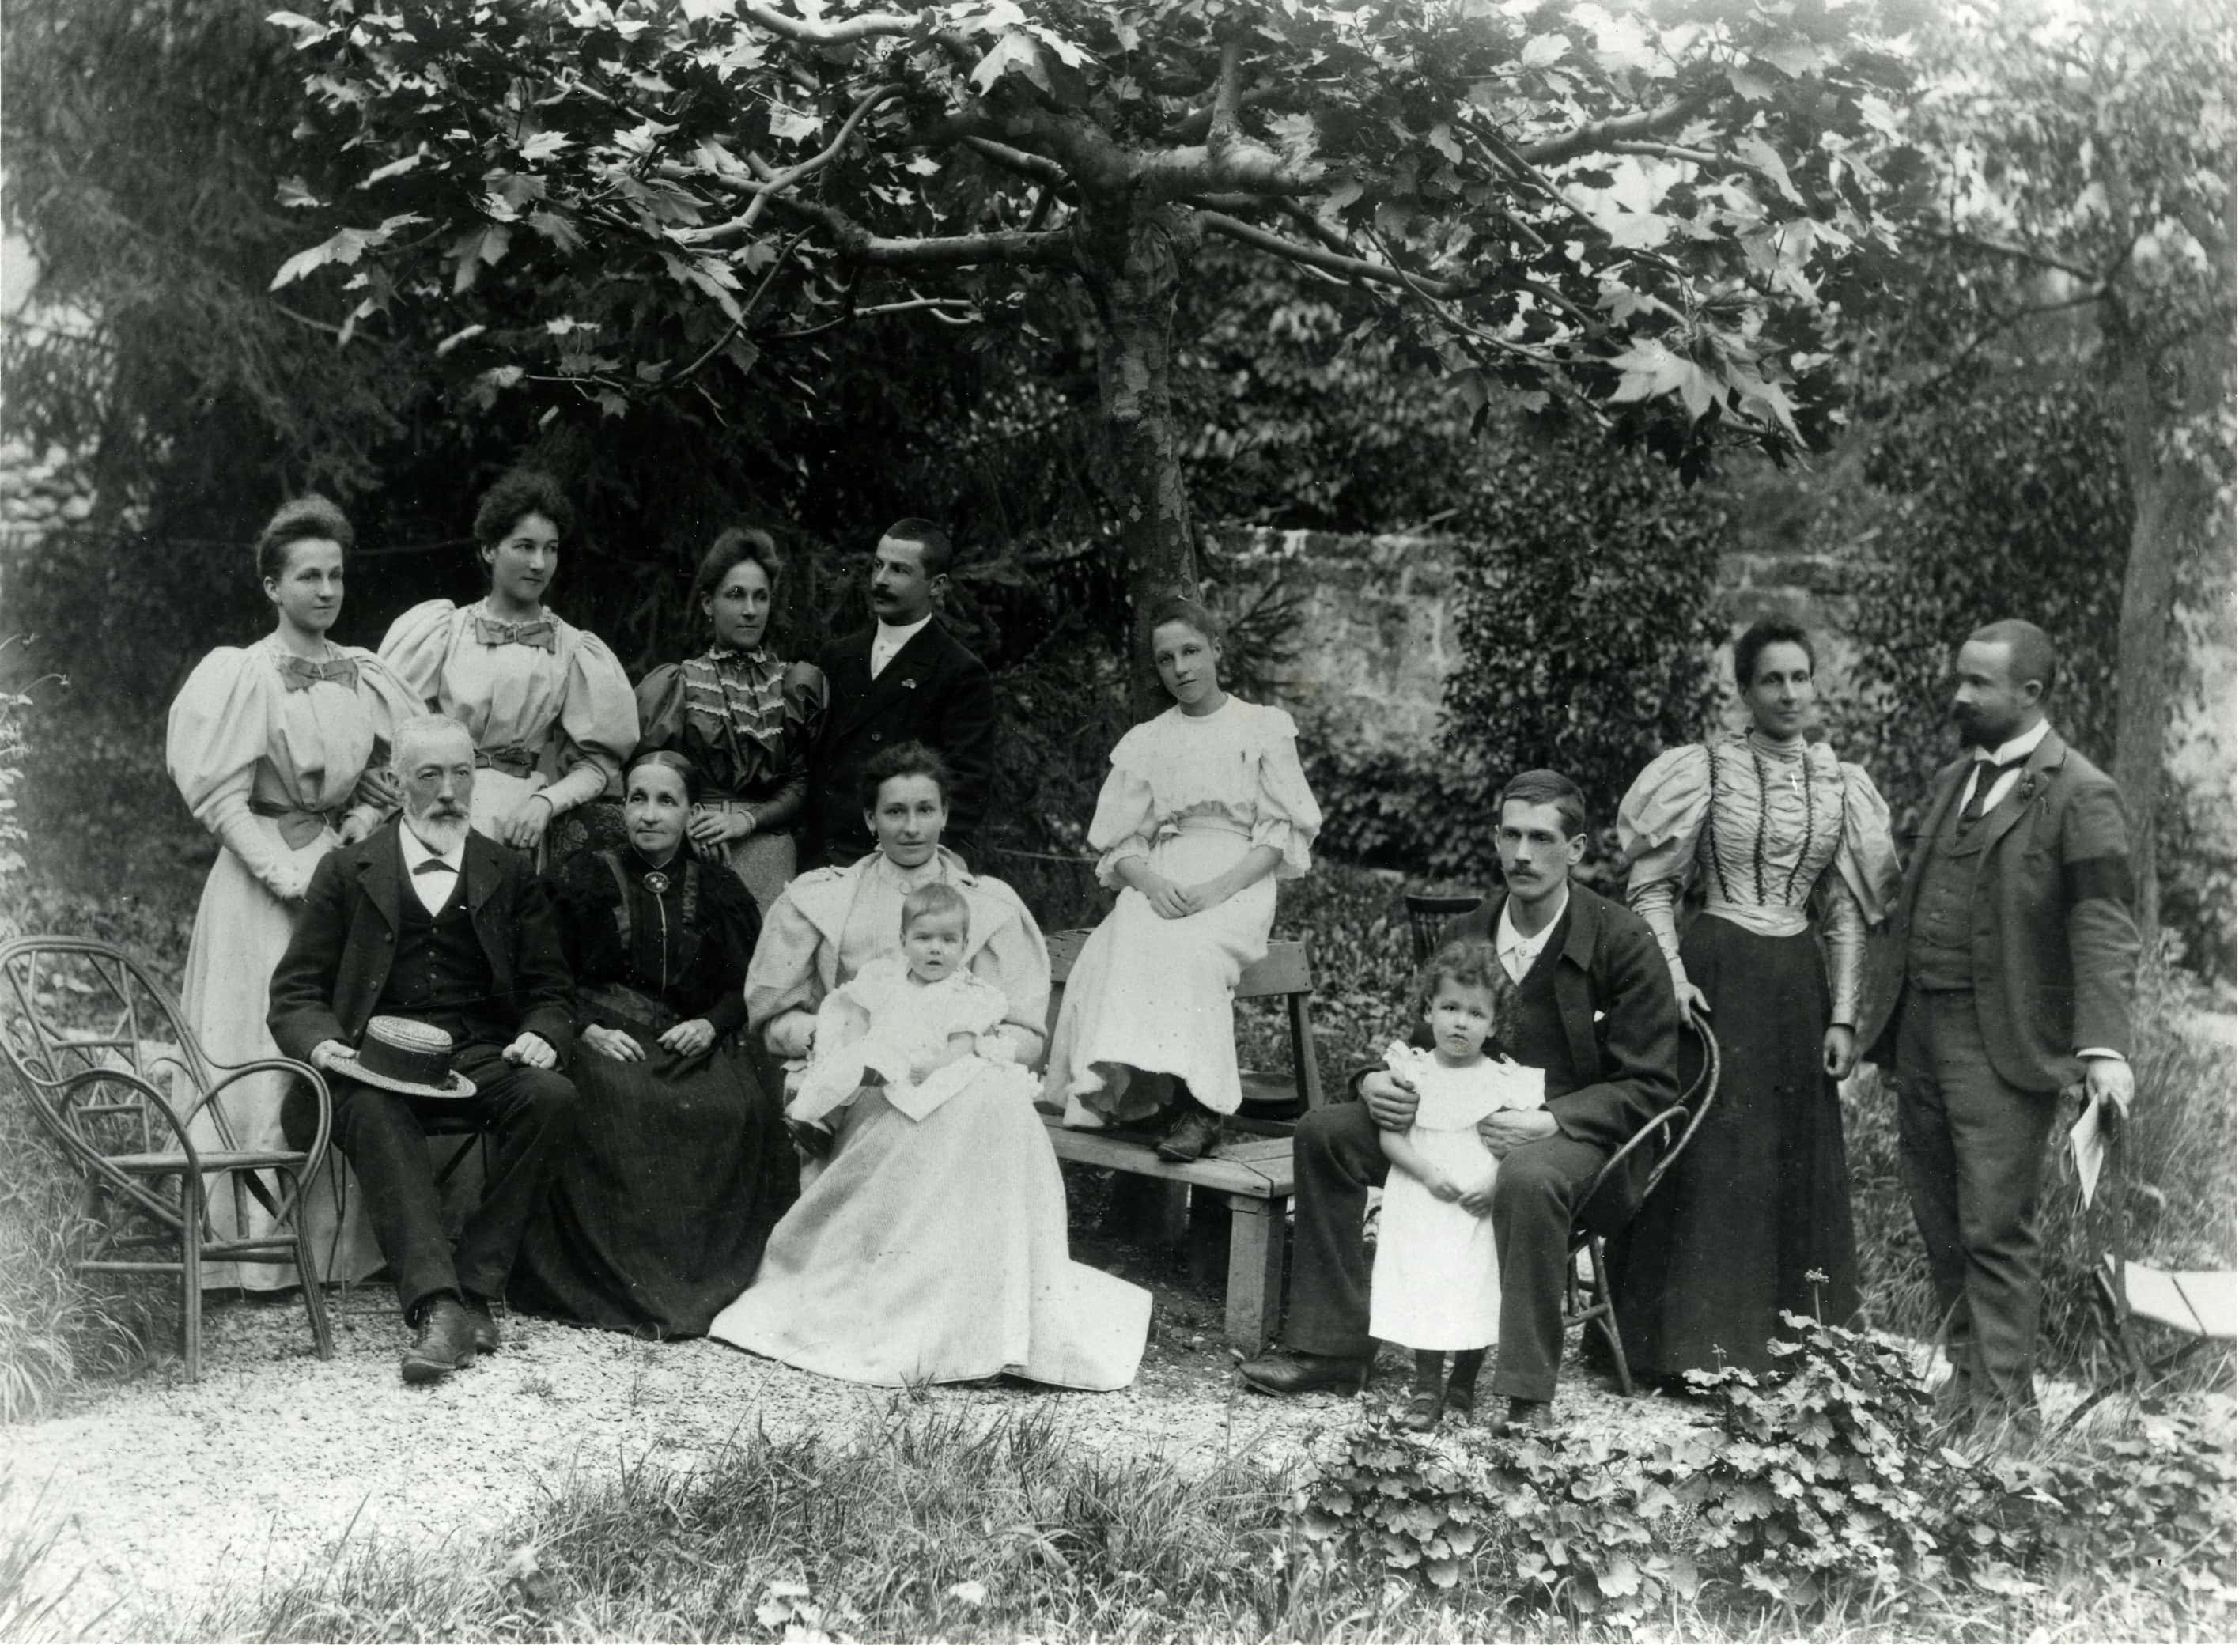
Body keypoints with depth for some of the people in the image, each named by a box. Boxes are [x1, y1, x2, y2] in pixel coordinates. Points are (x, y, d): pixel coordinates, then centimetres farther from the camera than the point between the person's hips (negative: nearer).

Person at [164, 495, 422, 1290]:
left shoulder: (368, 678, 10)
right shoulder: (241, 675, -3)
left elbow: (386, 786, 11)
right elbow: (224, 804, -7)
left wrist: (351, 849, -7)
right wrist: (297, 878, -14)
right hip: (263, 885, -4)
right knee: (266, 1058, -4)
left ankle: (339, 1241, 11)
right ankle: (259, 1247, 3)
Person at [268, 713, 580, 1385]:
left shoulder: (511, 876, 18)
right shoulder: (347, 870, 15)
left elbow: (547, 990, 15)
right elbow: (295, 991, 11)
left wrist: (540, 1037, -9)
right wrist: (321, 1044, -12)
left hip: (483, 1055, 2)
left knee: (551, 1095, -30)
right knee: (372, 1112, -36)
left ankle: (475, 1285, -25)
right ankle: (436, 1304, -43)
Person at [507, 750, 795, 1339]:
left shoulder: (718, 891, 17)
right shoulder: (587, 877, 12)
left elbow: (745, 987, 12)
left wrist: (709, 1024, -8)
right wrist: (589, 1027, -11)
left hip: (693, 1041, 2)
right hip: (605, 1037, -1)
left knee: (741, 1109, -29)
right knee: (622, 1105, -35)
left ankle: (716, 1279, -20)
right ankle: (618, 1282, -28)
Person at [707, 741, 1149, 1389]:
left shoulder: (993, 905, 19)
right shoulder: (820, 899, 18)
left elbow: (1025, 1033, 11)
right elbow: (775, 1015, 14)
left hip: (967, 1077, 1)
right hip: (862, 1087, -1)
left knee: (998, 1106, -37)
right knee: (950, 1117, -36)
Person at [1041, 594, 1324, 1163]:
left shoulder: (1265, 727, 11)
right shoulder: (1144, 742, 20)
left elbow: (1282, 836, 2)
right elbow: (1118, 843, 12)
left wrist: (1219, 886, -14)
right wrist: (1152, 882, -11)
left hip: (1238, 885, -3)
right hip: (1158, 885, 3)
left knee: (1186, 950, -35)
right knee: (1125, 945, -32)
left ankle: (1194, 1104, -34)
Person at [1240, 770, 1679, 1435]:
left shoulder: (1624, 943, -10)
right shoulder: (1465, 935, 5)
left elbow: (1649, 1086, -11)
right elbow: (1428, 1040, 15)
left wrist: (1549, 1122, -26)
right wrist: (1376, 1081, -10)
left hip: (1575, 1132, -6)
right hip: (1472, 1118, 6)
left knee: (1527, 1179, -41)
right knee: (1324, 1132, -9)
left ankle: (1528, 1393, -28)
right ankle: (1333, 1347, -4)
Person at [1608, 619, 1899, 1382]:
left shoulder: (1840, 786, 9)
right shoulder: (1705, 769, -2)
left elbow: (1846, 914, 11)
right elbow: (1651, 888, -1)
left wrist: (1844, 1015, 4)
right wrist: (1673, 976, -14)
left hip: (1799, 984, 4)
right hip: (1717, 974, -4)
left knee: (1798, 1165, 8)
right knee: (1707, 1160, -4)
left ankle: (1791, 1344, 20)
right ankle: (1693, 1347, 5)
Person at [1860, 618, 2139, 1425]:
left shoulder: (2079, 796, -9)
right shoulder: (1953, 781, 16)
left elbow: (2103, 930, -15)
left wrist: (2105, 1045, -26)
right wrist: (1871, 1011, 19)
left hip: (2003, 1045, -8)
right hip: (1921, 1027, 8)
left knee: (1995, 1230, -5)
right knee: (1939, 1224, 14)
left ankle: (2002, 1405, 3)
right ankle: (1966, 1377, 27)